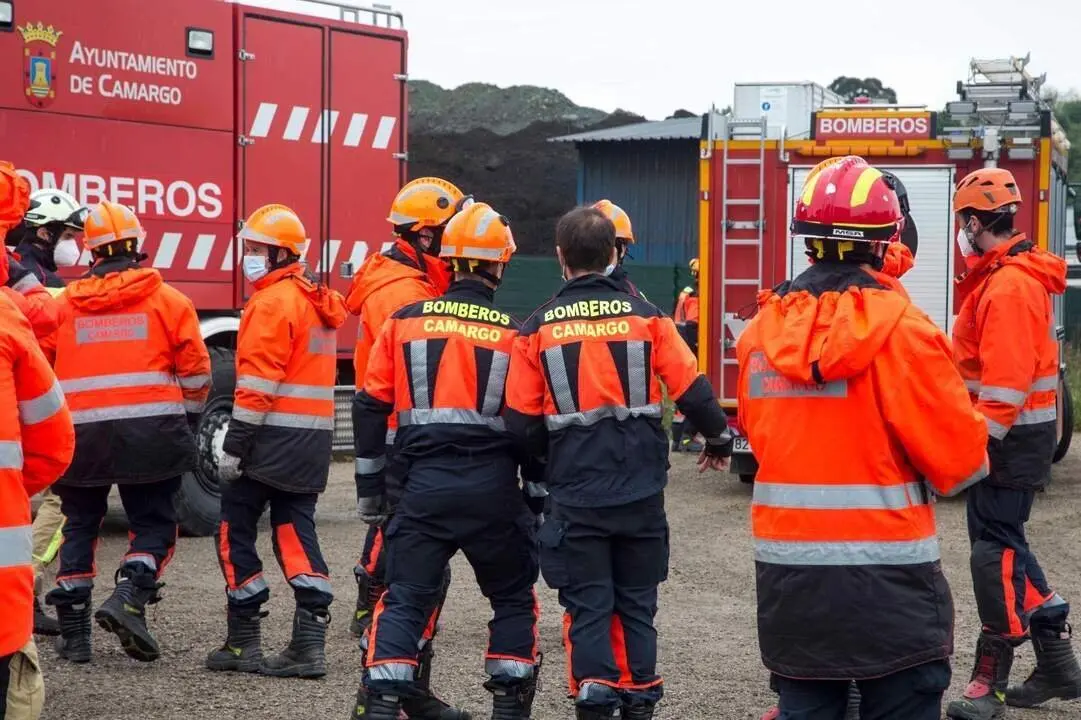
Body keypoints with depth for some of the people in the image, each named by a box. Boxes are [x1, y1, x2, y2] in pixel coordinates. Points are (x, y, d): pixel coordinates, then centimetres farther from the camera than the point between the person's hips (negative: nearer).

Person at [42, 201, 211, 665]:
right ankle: (130, 598, -16)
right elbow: (195, 370, 2)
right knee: (153, 523, 8)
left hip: (81, 434, 2)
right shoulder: (167, 299, 2)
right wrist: (188, 418, 18)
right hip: (150, 431, -2)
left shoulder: (64, 304, 8)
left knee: (80, 526, 15)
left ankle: (73, 632, 13)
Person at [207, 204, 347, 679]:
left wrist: (235, 445, -16)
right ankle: (309, 643, 1)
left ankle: (244, 644, 5)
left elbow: (258, 382, -18)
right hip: (314, 439, 8)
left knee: (235, 534, 2)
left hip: (272, 437, -8)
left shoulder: (272, 303, -13)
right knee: (296, 533, 8)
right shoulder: (317, 301, 16)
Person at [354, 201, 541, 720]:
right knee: (514, 599, 17)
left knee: (404, 599, 6)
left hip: (425, 483, 1)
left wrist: (370, 485, 13)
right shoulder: (514, 335, -2)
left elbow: (370, 407, 4)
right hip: (493, 487, -1)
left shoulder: (405, 322, 2)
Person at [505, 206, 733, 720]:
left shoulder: (537, 329, -3)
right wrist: (719, 438, 17)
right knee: (636, 602, 13)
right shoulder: (645, 317, -2)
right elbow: (692, 389, -2)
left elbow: (521, 422, -3)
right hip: (641, 490, 1)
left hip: (575, 494, -1)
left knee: (587, 605, 6)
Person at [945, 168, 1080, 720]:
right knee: (1003, 543, 14)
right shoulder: (1005, 277, 14)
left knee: (995, 550, -6)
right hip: (1008, 434, 10)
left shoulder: (1009, 286, -20)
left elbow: (1007, 382, -26)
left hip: (1010, 439, -10)